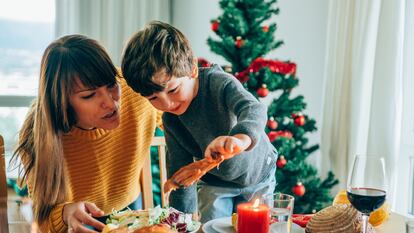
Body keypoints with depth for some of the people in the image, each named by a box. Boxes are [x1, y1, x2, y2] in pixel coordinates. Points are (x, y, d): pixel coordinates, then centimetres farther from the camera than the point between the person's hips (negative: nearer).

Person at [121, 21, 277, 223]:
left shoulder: (219, 83, -28)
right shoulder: (170, 120, -14)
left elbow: (254, 109, -47)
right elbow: (180, 168, -7)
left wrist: (241, 138, -69)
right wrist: (184, 214, -8)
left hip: (256, 174, -2)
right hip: (215, 182, 3)